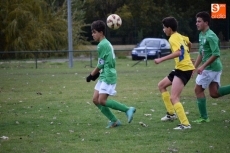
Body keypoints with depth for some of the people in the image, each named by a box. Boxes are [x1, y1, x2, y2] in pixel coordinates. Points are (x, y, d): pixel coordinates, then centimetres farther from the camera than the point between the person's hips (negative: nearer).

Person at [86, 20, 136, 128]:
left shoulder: (102, 45, -13)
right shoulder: (106, 43, 17)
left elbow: (101, 64, -12)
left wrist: (92, 75, -1)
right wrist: (97, 73, 13)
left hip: (108, 77, -10)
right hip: (104, 76, 10)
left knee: (102, 101, -15)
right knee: (95, 99, 5)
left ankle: (128, 110, -8)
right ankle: (113, 120, 7)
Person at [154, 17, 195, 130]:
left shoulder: (173, 38, -16)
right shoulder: (179, 36, 11)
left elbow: (178, 53, -34)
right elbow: (189, 43, 32)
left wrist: (161, 59, -34)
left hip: (184, 69, -10)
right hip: (180, 68, 10)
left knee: (173, 98, -18)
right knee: (161, 85, 23)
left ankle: (185, 124, -21)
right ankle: (171, 113, 23)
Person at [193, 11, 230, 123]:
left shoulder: (210, 36, -18)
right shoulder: (201, 35, 12)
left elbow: (216, 54, -24)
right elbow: (201, 54, 21)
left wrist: (203, 66, -24)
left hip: (211, 68, -9)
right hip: (215, 68, 9)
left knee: (198, 90, 2)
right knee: (214, 93, 8)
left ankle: (204, 117, 8)